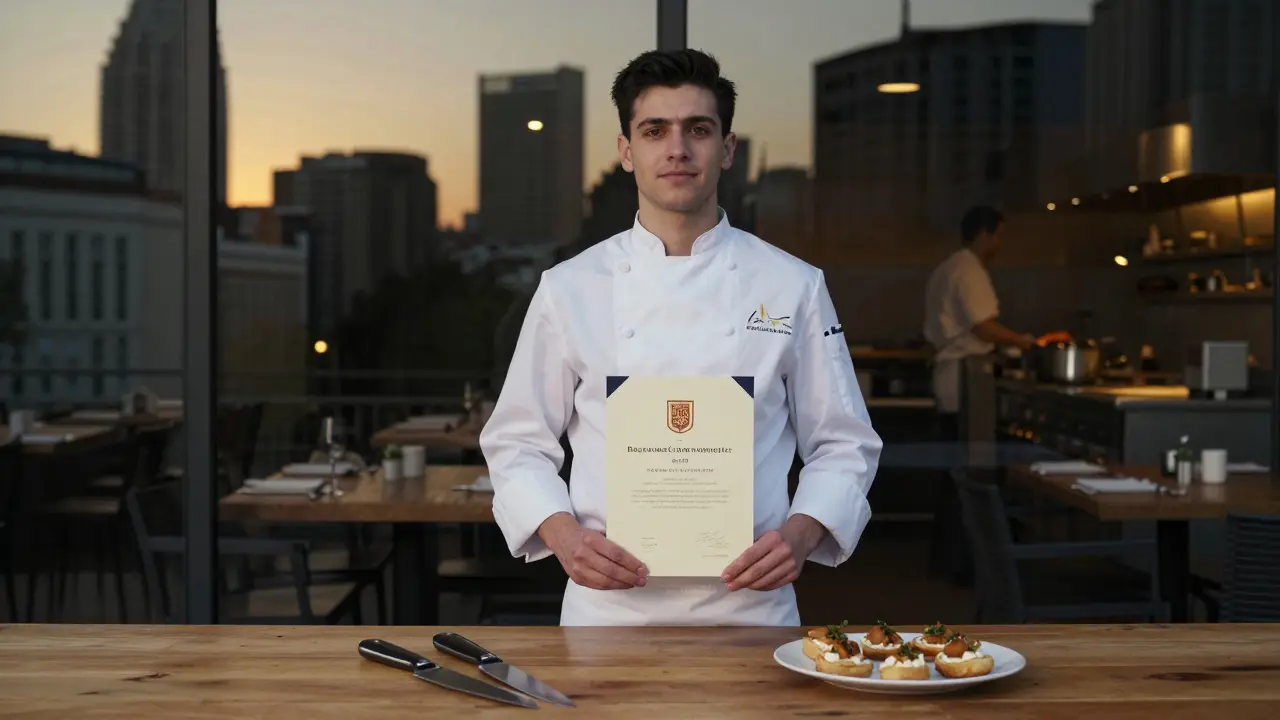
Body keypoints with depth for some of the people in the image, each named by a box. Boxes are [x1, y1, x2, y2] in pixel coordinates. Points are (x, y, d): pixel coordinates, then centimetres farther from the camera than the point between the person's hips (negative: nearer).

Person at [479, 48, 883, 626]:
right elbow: (517, 443, 6)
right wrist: (565, 536, -12)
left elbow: (843, 445, 6)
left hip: (747, 603, 0)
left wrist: (799, 534, -13)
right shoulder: (570, 288, 1)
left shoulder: (793, 287, 1)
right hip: (609, 603, 0)